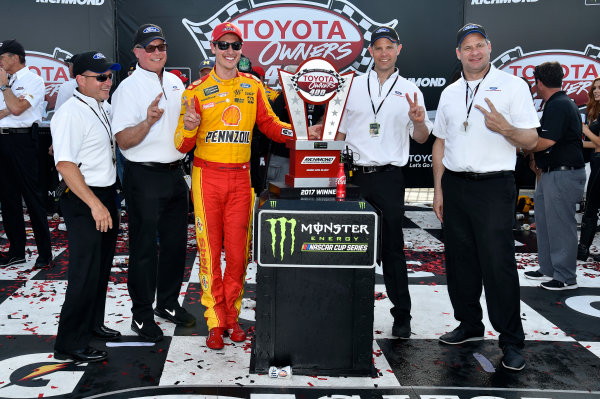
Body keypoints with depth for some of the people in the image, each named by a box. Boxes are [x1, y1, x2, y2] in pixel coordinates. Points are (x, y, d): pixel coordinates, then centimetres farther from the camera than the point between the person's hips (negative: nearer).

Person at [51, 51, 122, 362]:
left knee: (102, 267, 18)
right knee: (85, 273, -6)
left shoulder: (104, 108, 11)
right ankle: (70, 344, 5)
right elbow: (65, 164, -23)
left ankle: (93, 324, 35)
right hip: (83, 202, -9)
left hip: (106, 195, 9)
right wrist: (94, 204, -25)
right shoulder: (71, 114, -17)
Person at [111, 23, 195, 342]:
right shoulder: (128, 88, -9)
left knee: (175, 242, 14)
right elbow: (123, 140, -16)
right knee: (144, 247, 1)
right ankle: (141, 315, 13)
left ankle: (168, 303, 31)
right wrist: (148, 121, -31)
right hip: (144, 176, -6)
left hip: (175, 173, 7)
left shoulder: (176, 82, 11)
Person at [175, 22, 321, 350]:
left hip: (240, 177, 2)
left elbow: (269, 124, 13)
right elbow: (182, 145, 0)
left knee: (238, 251, 6)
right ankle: (215, 323, 11)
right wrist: (189, 127, -21)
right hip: (207, 176, -2)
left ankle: (232, 316, 21)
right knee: (209, 251, 0)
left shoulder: (253, 86, 9)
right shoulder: (197, 89, 1)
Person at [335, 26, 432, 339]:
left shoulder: (409, 90, 7)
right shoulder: (353, 86, 9)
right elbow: (339, 131, 12)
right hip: (353, 175, 2)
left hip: (388, 177, -1)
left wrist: (418, 121, -15)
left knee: (392, 248, 1)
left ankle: (402, 316, 11)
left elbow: (422, 139, 7)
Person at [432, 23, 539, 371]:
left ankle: (512, 341, 6)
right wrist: (438, 189, 10)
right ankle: (470, 325, 25)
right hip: (455, 185, 5)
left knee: (498, 264, -6)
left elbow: (531, 140, -3)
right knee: (460, 261, 10)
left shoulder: (513, 86, 0)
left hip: (494, 187, -5)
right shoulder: (450, 93, 14)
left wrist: (505, 128, -24)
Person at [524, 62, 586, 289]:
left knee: (560, 225, -3)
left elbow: (547, 142, -24)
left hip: (563, 174, -11)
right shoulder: (563, 103, 17)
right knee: (544, 222, 16)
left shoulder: (557, 106, -16)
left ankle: (565, 278, 6)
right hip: (551, 173, 11)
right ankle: (548, 269, 27)